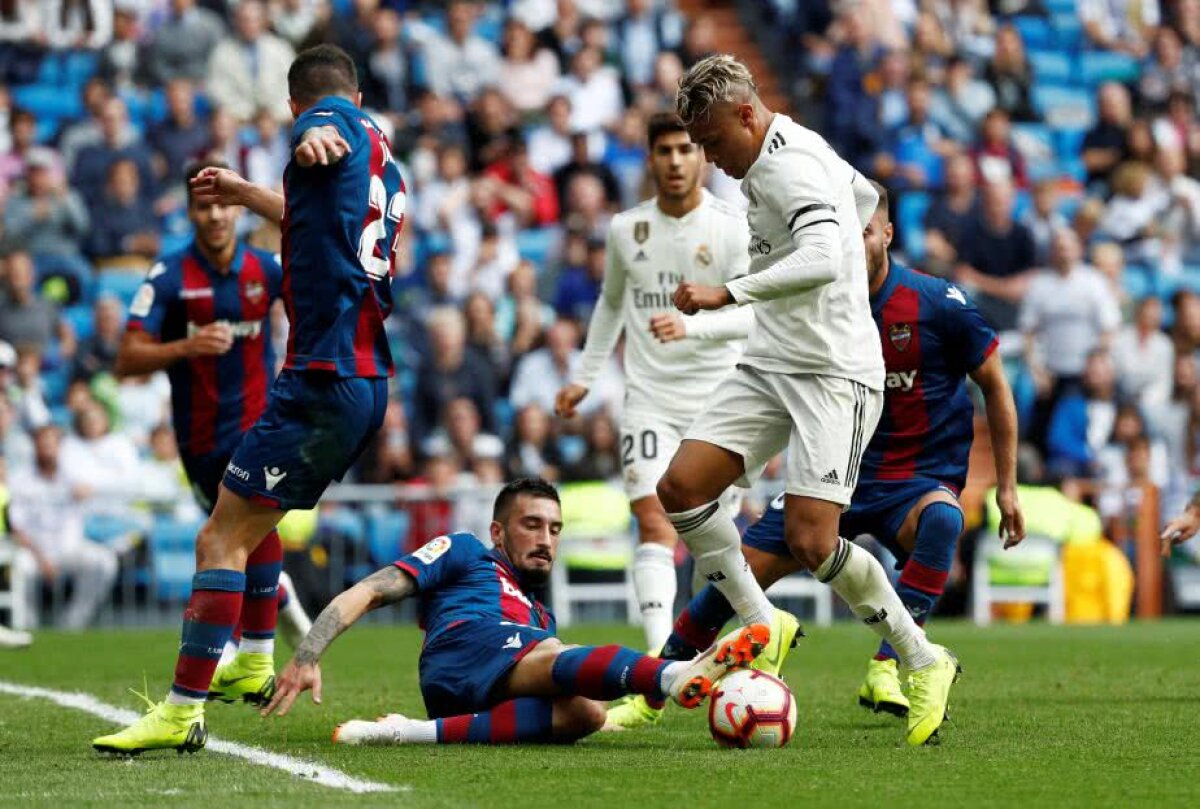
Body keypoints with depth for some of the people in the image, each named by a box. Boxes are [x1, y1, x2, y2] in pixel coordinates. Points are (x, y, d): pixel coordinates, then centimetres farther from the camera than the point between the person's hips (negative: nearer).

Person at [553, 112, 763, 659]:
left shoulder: (732, 228, -6)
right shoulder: (626, 229, 5)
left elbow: (753, 313, -17)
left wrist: (690, 326, -32)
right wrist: (584, 378, 22)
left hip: (717, 398, -1)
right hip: (649, 398, 1)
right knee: (654, 525, -14)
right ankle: (659, 655, -24)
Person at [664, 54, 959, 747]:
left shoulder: (788, 166, -18)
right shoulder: (792, 150, 13)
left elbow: (823, 259, -35)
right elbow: (864, 195, 32)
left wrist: (729, 293, -36)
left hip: (834, 373, -10)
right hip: (771, 365, 10)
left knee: (811, 541, -15)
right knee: (681, 487, -6)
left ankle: (924, 662, 3)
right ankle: (760, 626, 6)